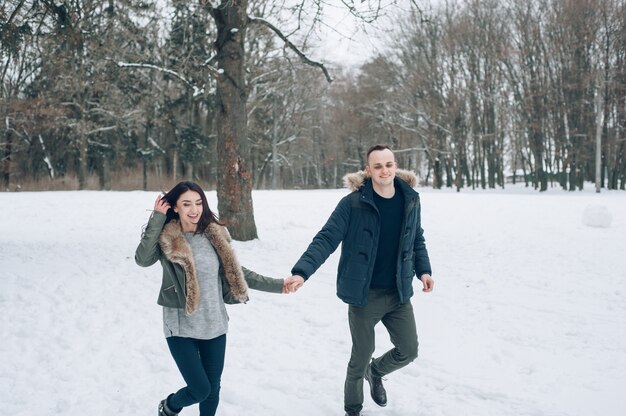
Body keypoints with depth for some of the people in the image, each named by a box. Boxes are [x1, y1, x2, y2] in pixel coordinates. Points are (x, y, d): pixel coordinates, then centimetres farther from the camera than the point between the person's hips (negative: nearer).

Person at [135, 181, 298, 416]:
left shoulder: (215, 235, 1)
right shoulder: (166, 238, -11)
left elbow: (236, 272, 10)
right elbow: (142, 259, -29)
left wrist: (276, 285, 11)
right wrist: (157, 219, -26)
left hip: (214, 325, 4)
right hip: (181, 328, -4)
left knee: (213, 389, 14)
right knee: (200, 390, -5)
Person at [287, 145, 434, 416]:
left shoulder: (411, 200, -1)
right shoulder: (352, 204, -15)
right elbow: (325, 240, -18)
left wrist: (423, 269, 0)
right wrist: (301, 271, -31)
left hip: (399, 294, 4)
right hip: (364, 295, -4)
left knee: (408, 351, 10)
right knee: (361, 358, 8)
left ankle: (376, 372, 43)